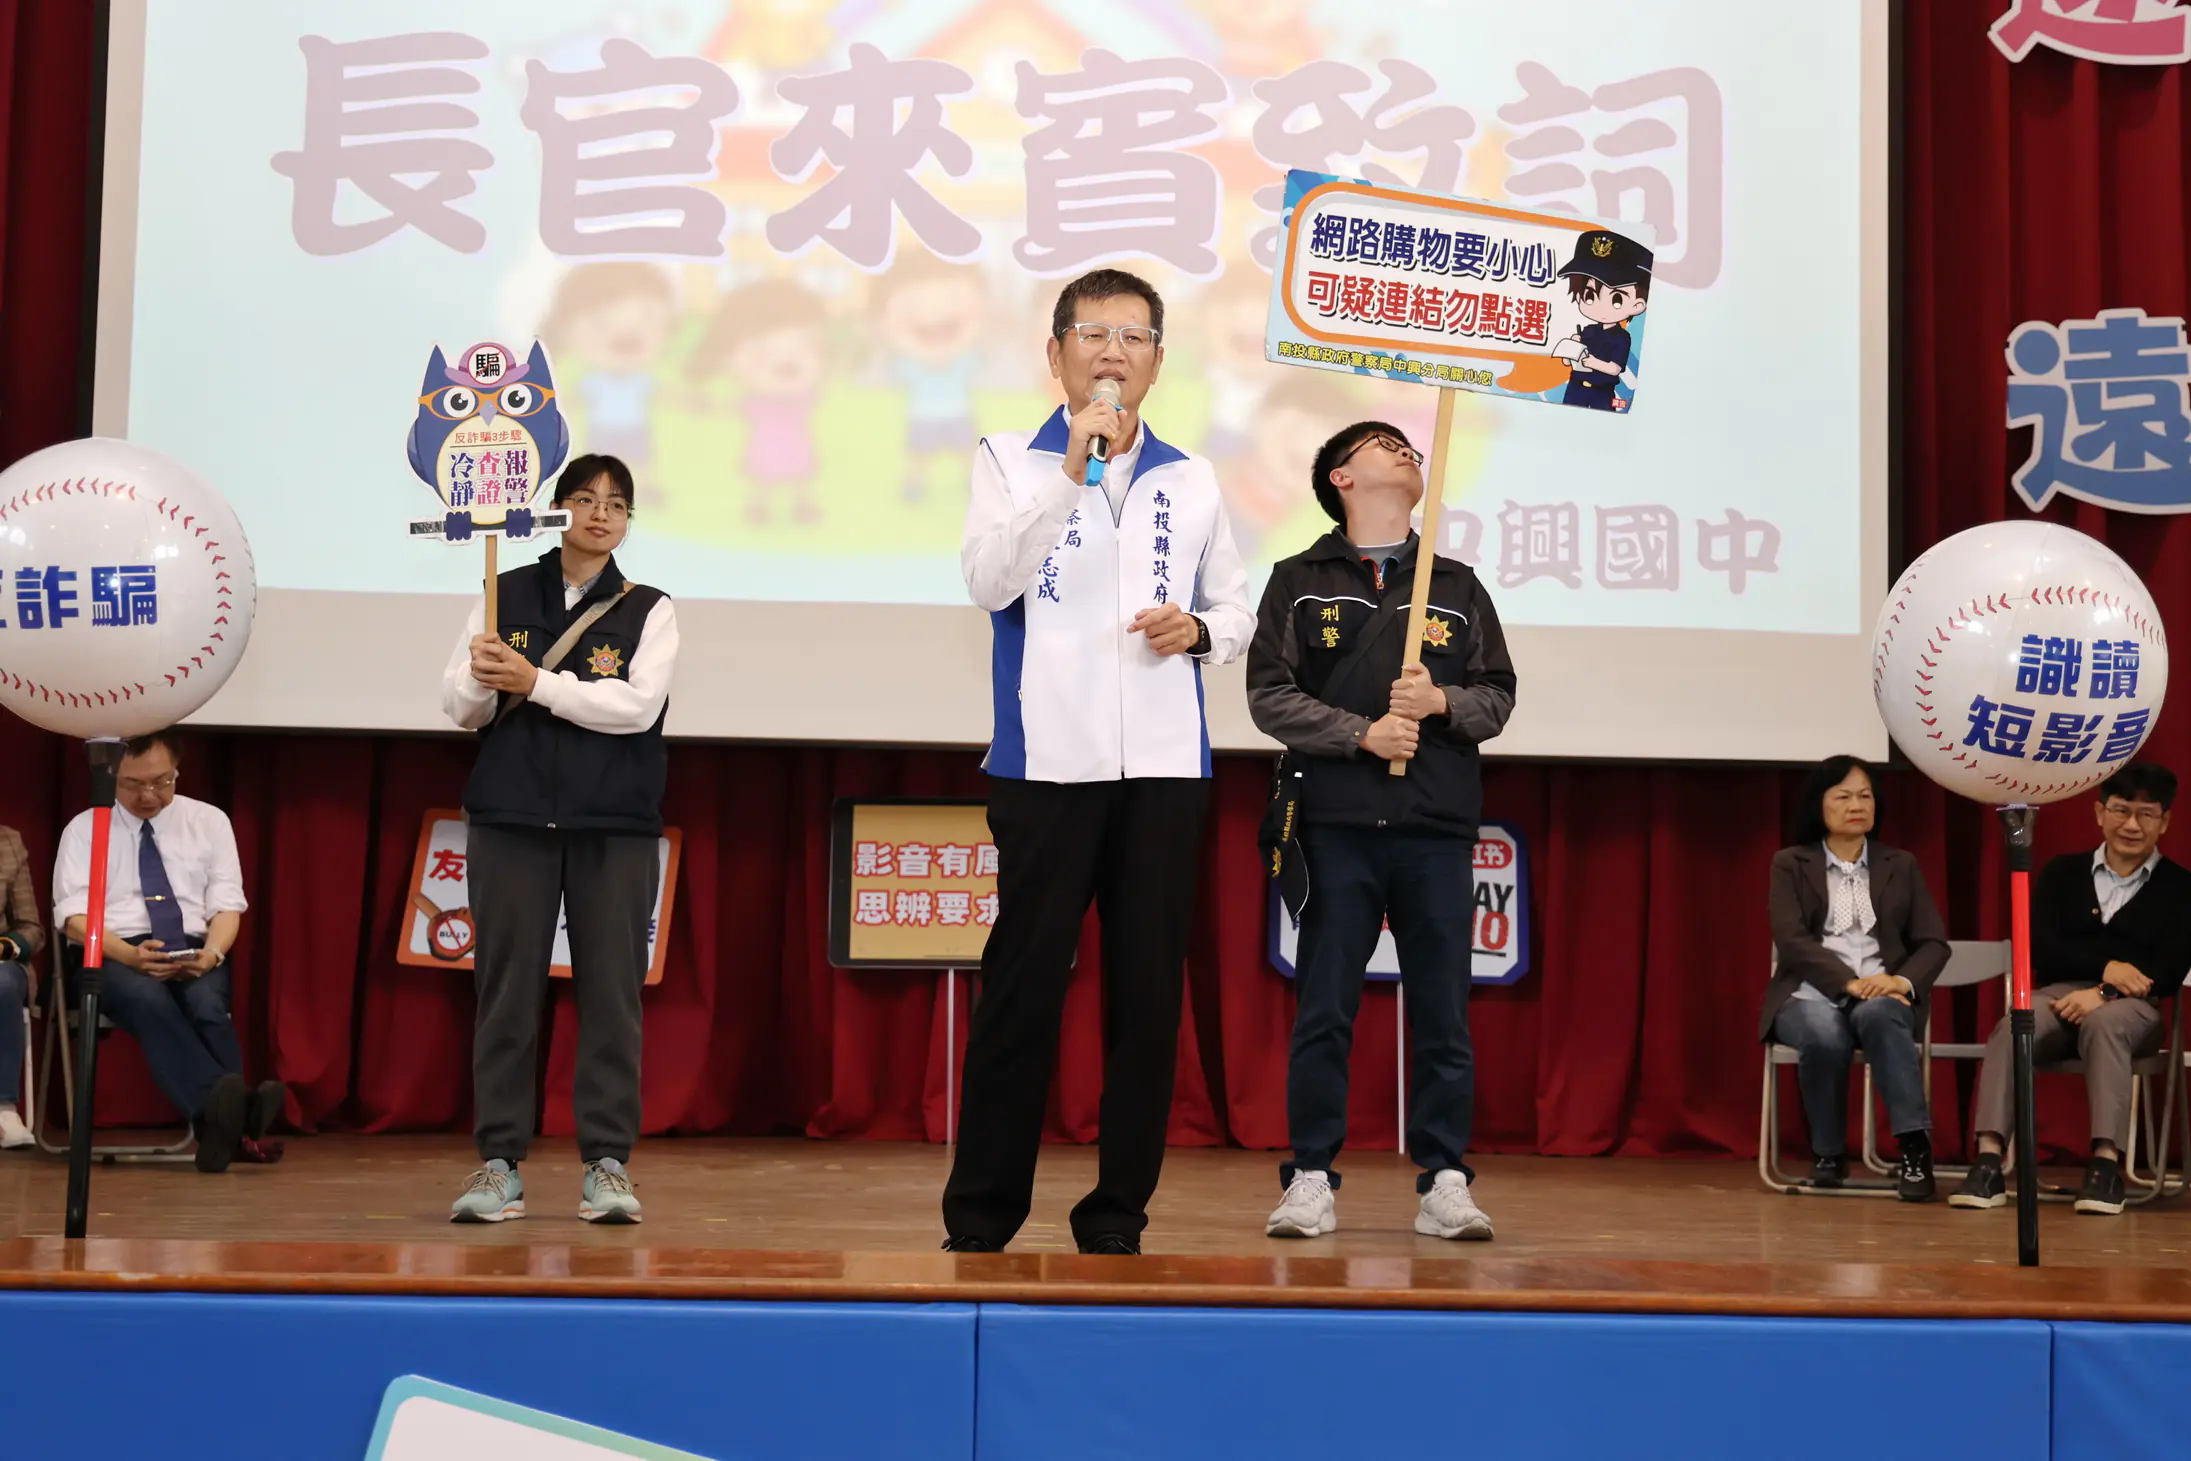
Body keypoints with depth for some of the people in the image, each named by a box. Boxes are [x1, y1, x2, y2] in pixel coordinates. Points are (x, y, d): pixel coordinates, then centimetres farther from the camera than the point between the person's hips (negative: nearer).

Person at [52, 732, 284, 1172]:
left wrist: (212, 953, -17)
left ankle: (224, 1121, -47)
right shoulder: (83, 829, 8)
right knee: (148, 999, -38)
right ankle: (226, 1112, -60)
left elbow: (227, 904, 6)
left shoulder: (210, 821, 12)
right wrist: (130, 954, -21)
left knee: (207, 1003, -35)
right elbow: (74, 916, -2)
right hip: (114, 957, -2)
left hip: (194, 956, 2)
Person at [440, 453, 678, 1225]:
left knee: (610, 989, -1)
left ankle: (606, 1162, 3)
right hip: (511, 816, 1)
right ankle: (499, 1161, 6)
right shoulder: (505, 594, 9)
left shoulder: (648, 610, 7)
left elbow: (637, 705, -8)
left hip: (614, 827, 0)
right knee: (506, 988, 1)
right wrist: (483, 683, -17)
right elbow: (458, 703, 6)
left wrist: (535, 682, -15)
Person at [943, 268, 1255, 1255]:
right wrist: (1073, 469, -17)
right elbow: (989, 582, -11)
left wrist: (1198, 631, -4)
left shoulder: (1190, 480, 14)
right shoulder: (1011, 460, 5)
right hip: (1047, 761, -3)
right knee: (1023, 989, -1)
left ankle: (1119, 1214, 14)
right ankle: (980, 1217, 8)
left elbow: (1235, 610, 19)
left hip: (1163, 767, 3)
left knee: (1148, 994, 4)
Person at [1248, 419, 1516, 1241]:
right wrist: (1362, 733, -11)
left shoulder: (1456, 585, 17)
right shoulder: (1300, 581, 11)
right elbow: (1270, 694, 1)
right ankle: (1311, 1181, 6)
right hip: (1337, 826, -2)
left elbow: (1497, 697, 13)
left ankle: (1444, 1183, 7)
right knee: (1324, 1013, -1)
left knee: (1443, 1017, 1)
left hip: (1438, 831, 2)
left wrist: (1441, 702, -7)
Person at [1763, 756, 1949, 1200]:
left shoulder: (1901, 866, 17)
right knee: (1824, 1034, -36)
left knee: (1879, 1015, -36)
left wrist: (1904, 981, -15)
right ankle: (1828, 1154, -16)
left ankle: (1915, 1147, -38)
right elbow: (1791, 940, -5)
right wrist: (1848, 982, -21)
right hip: (1811, 996, -1)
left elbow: (1933, 943, 8)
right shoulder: (1790, 864, 9)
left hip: (1882, 995, 1)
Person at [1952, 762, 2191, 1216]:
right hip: (2059, 993, 2)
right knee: (2012, 1026, -33)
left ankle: (2106, 1164, -46)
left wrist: (2102, 993, -18)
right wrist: (2106, 966, -11)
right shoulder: (2062, 873, 17)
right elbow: (2043, 949, 6)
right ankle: (1989, 1161, -43)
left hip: (2130, 1007, -2)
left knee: (2103, 1023, -39)